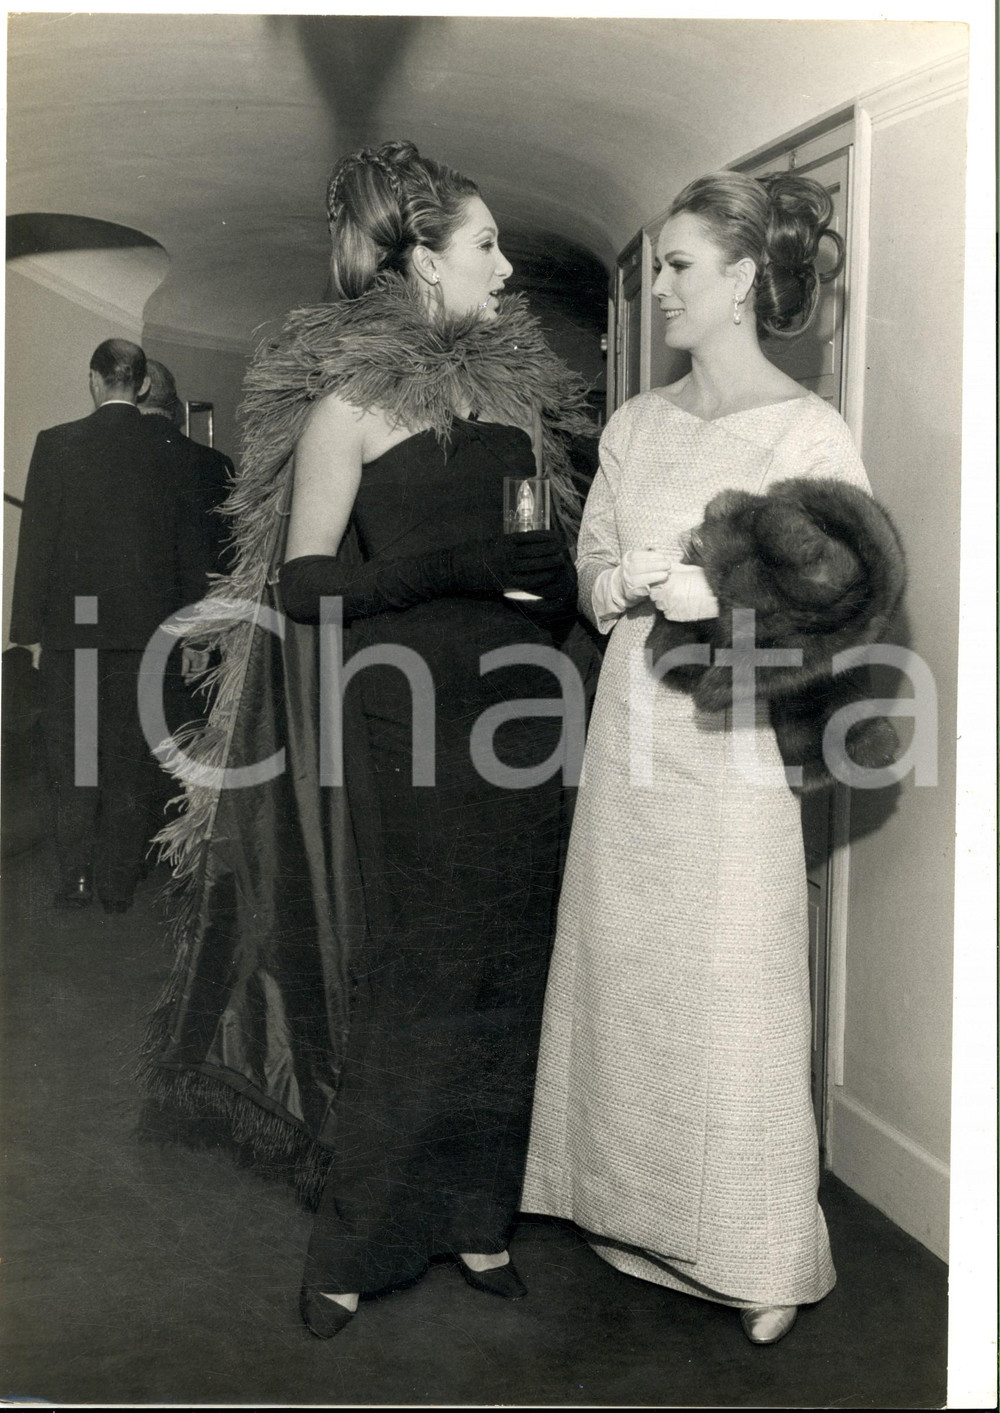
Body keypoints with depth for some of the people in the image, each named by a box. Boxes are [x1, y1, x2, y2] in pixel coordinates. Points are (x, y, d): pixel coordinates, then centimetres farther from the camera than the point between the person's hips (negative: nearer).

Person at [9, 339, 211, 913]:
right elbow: (191, 548, 4)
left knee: (72, 757, 10)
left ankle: (76, 879, 9)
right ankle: (121, 885, 12)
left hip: (74, 627, -1)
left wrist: (31, 629, 1)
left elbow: (37, 542, -5)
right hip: (147, 629, 2)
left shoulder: (57, 445, -6)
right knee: (134, 762, 8)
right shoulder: (171, 451, 0)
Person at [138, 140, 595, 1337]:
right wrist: (453, 566, -19)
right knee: (405, 984, 1)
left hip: (515, 721, 6)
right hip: (404, 729, -5)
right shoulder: (350, 399, -6)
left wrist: (552, 583, -1)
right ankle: (354, 1247, 18)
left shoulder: (515, 386, 12)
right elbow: (303, 582, -11)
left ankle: (476, 1214, 25)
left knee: (503, 977, 9)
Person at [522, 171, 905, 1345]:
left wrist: (704, 595, -18)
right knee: (623, 973, 11)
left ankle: (761, 1258, 20)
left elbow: (831, 611, -9)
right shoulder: (635, 423, 11)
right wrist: (629, 584, -7)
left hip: (730, 736, -5)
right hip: (631, 726, 6)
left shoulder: (809, 432, -7)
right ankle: (639, 1215, 29)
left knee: (731, 994, 2)